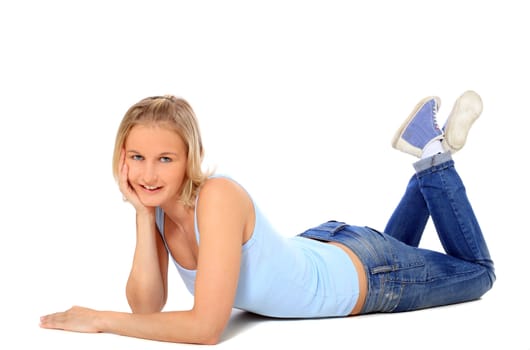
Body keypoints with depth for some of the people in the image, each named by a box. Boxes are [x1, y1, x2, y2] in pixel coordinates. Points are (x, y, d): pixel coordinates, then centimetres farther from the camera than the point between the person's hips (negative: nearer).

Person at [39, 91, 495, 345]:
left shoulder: (218, 197, -40)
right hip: (317, 247, 6)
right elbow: (147, 306, -20)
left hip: (365, 272, -6)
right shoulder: (157, 201, -18)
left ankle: (436, 153, 26)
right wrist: (143, 215, -29)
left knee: (478, 272, 23)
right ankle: (428, 169, 40)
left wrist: (100, 319, -38)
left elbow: (206, 327, -43)